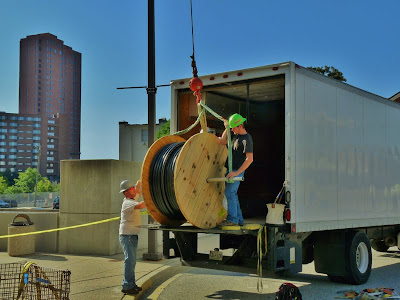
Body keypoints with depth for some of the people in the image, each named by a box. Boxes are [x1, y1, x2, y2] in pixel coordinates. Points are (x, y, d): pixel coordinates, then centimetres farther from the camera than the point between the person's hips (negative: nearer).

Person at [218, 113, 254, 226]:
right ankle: (239, 219, 16)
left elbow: (249, 159, -22)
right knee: (232, 194, 11)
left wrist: (236, 172, -25)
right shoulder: (235, 136, 12)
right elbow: (223, 142, 23)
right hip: (231, 169, 9)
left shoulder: (246, 139, -16)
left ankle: (232, 219, -8)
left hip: (237, 170, -9)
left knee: (230, 192, -12)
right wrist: (227, 128, 8)